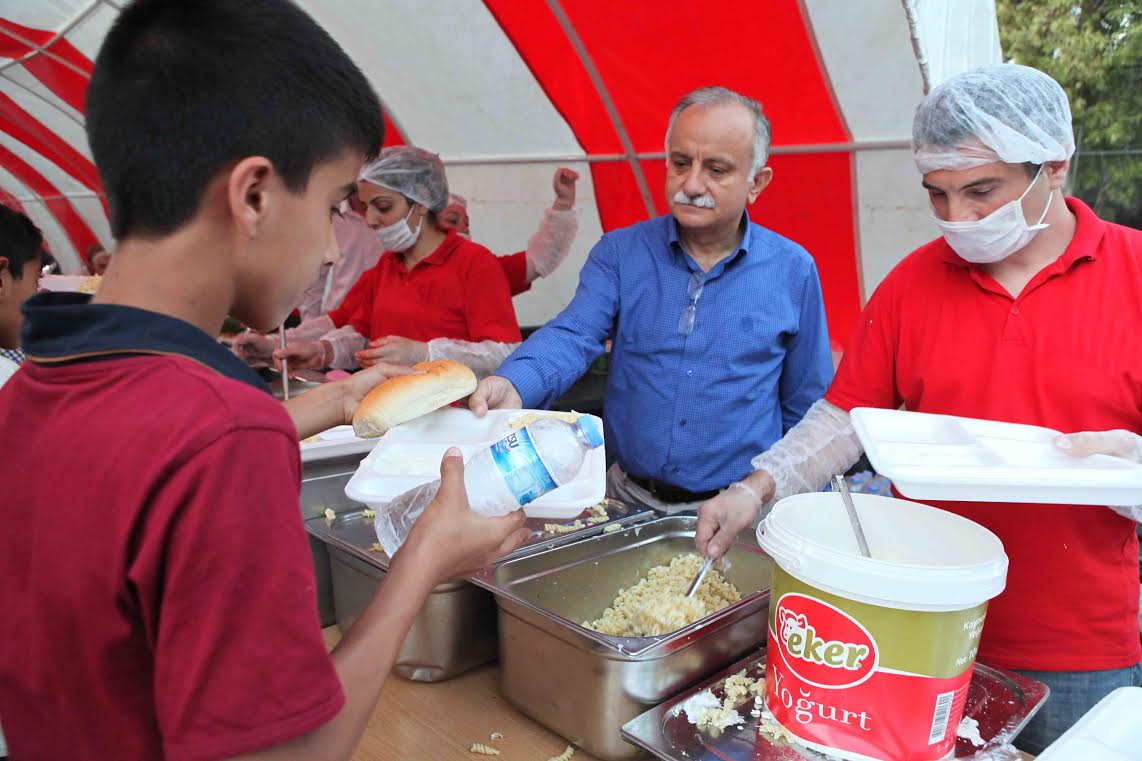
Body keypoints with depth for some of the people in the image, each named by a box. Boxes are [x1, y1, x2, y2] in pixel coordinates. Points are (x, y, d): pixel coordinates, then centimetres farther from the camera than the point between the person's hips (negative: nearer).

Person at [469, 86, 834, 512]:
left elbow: (805, 406, 9)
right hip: (628, 497, 1)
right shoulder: (619, 252, 2)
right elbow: (573, 336, -12)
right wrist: (513, 385, -32)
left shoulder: (793, 271, 2)